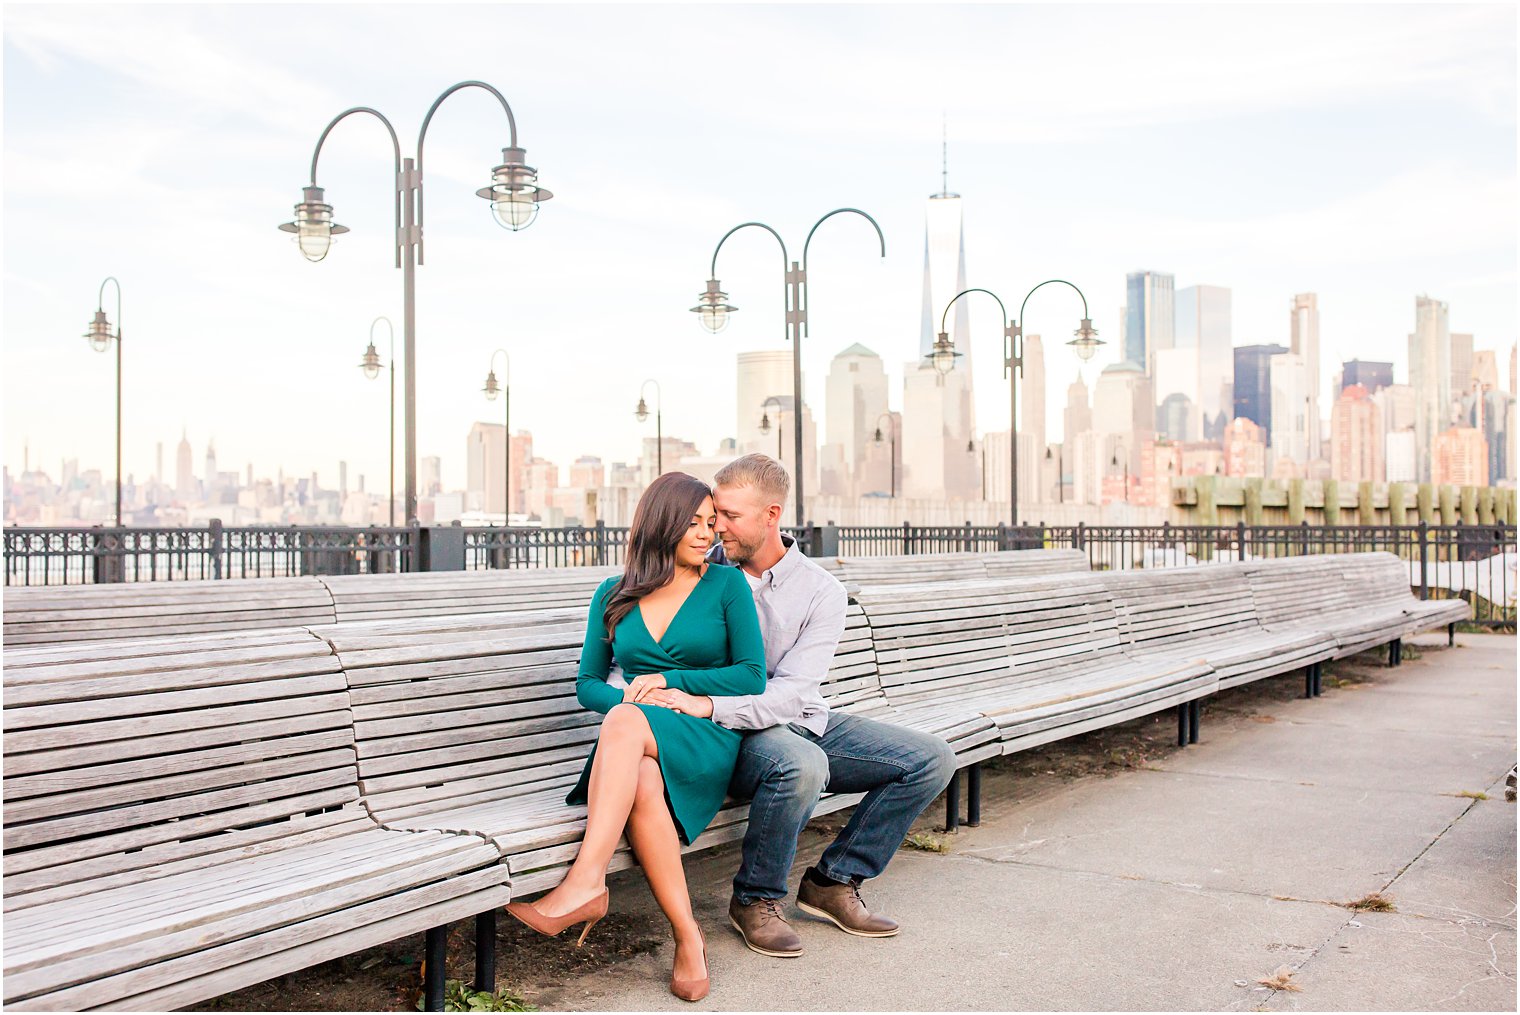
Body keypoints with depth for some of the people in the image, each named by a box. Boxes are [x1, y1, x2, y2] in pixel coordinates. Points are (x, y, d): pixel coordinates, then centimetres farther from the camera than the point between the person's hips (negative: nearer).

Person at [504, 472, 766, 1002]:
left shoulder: (727, 585, 8)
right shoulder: (613, 595, 15)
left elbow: (752, 676, 2)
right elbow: (587, 683, 15)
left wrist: (668, 681, -6)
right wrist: (636, 697, -7)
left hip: (707, 741, -2)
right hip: (634, 745, 2)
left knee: (625, 722, -34)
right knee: (642, 784, -36)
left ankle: (585, 882, -42)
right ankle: (687, 938, -30)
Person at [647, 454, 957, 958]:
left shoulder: (822, 592, -8)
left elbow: (790, 693, -19)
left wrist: (710, 705, -32)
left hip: (806, 724, 4)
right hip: (737, 734, -3)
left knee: (931, 758, -8)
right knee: (801, 764, -38)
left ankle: (833, 880, 2)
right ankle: (754, 899, -13)